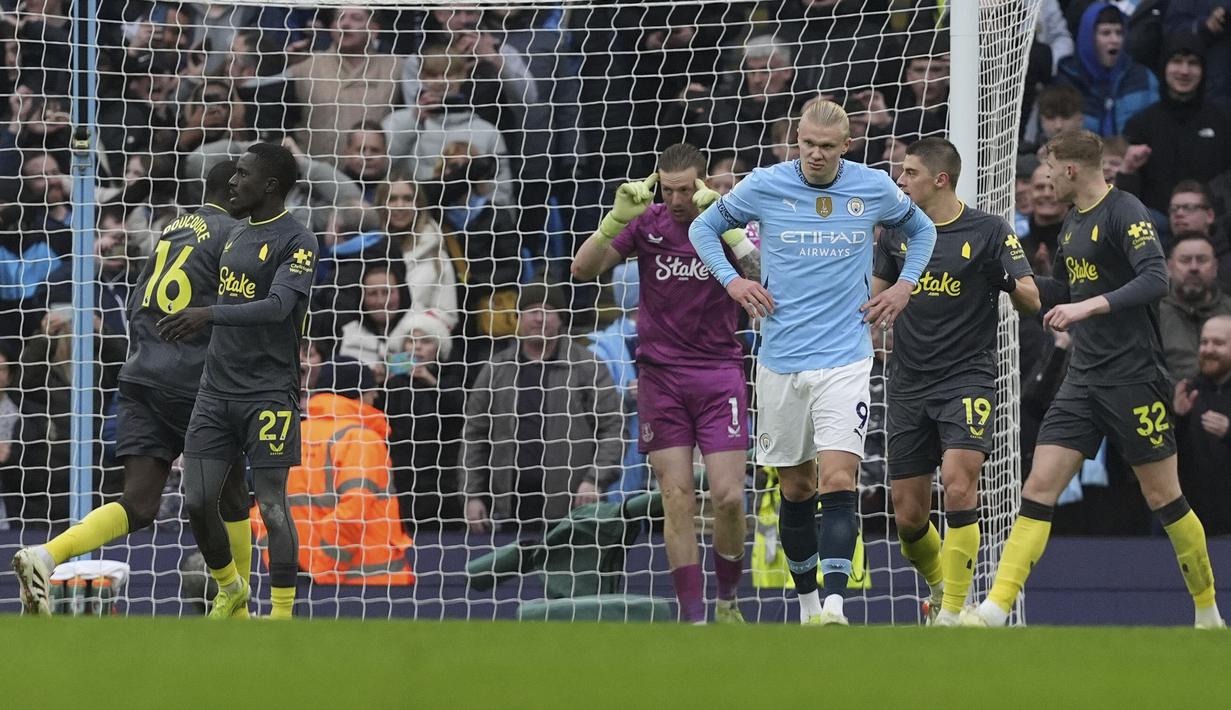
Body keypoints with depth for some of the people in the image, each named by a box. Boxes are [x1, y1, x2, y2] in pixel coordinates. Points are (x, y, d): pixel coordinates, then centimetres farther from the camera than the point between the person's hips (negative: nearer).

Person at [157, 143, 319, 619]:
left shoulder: (296, 242, -9)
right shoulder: (236, 235, 16)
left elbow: (277, 306, -24)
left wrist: (207, 315, -35)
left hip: (268, 395, -7)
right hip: (217, 389, 7)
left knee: (272, 506, -6)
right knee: (198, 502, 2)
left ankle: (282, 615, 2)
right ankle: (229, 589, 24)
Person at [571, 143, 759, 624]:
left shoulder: (729, 221, -3)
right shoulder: (646, 222, 0)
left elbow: (763, 274, -19)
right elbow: (583, 268, -6)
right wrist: (617, 218, -20)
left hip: (719, 374, -1)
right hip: (661, 374, 1)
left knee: (728, 497, -8)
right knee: (677, 498, -5)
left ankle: (728, 601, 14)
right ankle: (693, 617, -3)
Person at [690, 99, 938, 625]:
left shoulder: (874, 188, 0)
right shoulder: (764, 186, -2)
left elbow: (922, 230, 20)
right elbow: (703, 227, 13)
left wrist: (904, 286, 7)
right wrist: (731, 279, -1)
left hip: (844, 359, -1)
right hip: (780, 361, 1)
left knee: (838, 480, -16)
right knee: (796, 487, 8)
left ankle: (835, 604, -24)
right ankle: (807, 601, 22)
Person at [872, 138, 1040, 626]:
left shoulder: (989, 231, -4)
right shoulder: (896, 232, 8)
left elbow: (1031, 302, -8)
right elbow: (874, 297, 21)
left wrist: (1012, 283, -28)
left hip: (967, 378, -4)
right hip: (909, 385, 5)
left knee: (958, 480, -25)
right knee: (908, 518, 3)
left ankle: (953, 610, -17)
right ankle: (940, 586, 32)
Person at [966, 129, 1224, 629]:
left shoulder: (1125, 213, -12)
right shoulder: (1073, 222, 14)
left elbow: (1155, 280, -25)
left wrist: (1089, 306, -31)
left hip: (1133, 377, -7)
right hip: (1083, 379, 7)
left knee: (1164, 497, 0)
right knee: (1039, 488, -4)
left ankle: (1208, 612, 17)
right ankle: (995, 610, -11)